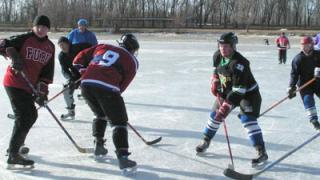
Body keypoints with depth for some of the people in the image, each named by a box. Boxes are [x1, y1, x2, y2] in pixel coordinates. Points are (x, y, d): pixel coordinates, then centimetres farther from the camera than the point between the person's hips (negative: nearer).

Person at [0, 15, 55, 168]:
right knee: (24, 117, -16)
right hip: (14, 83, -8)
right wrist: (13, 55, -30)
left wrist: (42, 89, -3)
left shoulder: (50, 47, 8)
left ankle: (16, 145, 37)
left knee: (31, 115, 18)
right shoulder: (24, 39, -9)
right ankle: (13, 156, -15)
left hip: (29, 86, 8)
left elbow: (47, 71, 5)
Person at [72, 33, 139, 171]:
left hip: (86, 84, 5)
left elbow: (82, 56, 24)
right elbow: (122, 85, 12)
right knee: (119, 122, 5)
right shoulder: (132, 61, 17)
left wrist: (80, 70, 31)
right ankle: (122, 156, -7)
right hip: (107, 88, -5)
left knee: (100, 114, 30)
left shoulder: (102, 47, 26)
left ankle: (98, 145, 30)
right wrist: (113, 96, 21)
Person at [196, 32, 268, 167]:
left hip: (247, 92, -7)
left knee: (247, 119, -21)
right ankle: (206, 141, 31)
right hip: (227, 91, 7)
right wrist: (215, 83, 5)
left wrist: (227, 105, -39)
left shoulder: (239, 63, -33)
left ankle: (261, 152, -20)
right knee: (215, 114, 10)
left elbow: (239, 90, -36)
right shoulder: (217, 56, -9)